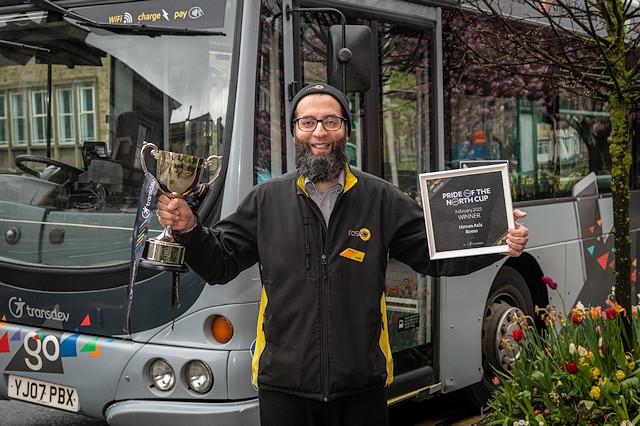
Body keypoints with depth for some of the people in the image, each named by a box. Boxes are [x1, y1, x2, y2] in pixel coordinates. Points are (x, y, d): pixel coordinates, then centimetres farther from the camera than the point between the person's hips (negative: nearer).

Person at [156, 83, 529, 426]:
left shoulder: (381, 199, 3)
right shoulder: (267, 199, 5)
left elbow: (437, 254, 4)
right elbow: (220, 263, 8)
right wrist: (189, 229, -11)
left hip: (361, 386, 0)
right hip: (284, 386, 0)